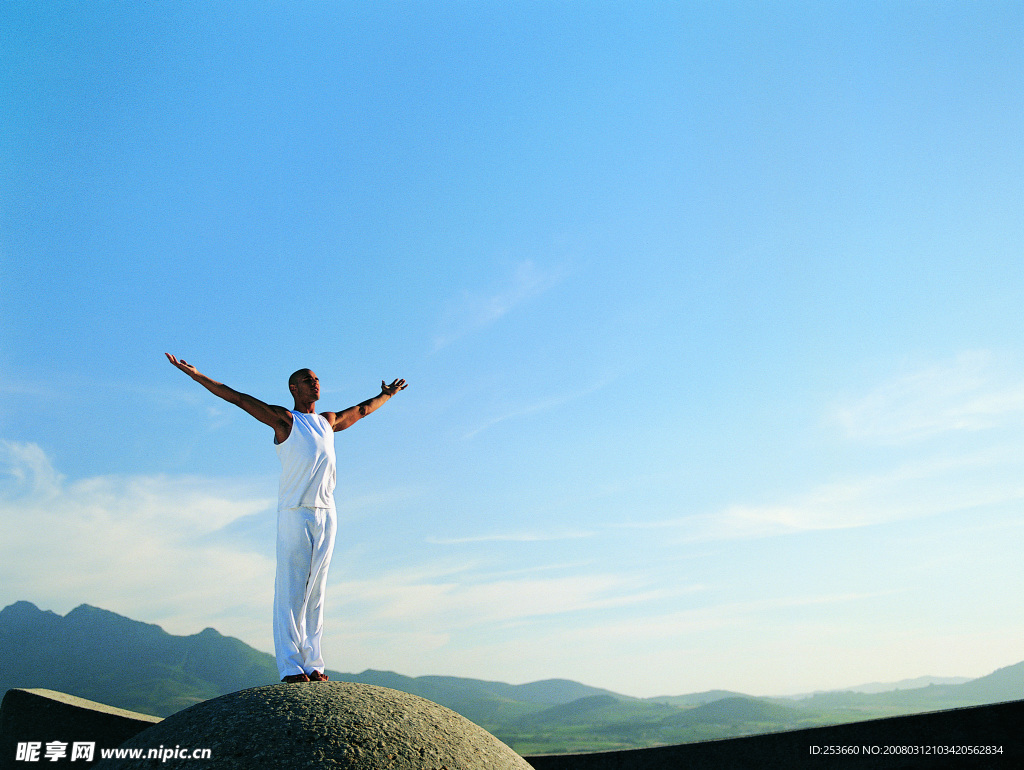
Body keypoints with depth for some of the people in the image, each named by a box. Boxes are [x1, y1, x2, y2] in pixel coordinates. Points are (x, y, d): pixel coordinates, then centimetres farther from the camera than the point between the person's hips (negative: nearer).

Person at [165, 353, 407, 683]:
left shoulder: (329, 421, 22)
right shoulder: (283, 418, 7)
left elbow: (362, 409, 39)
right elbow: (237, 397, 4)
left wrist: (388, 394, 53)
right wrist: (197, 375, 0)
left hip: (326, 514, 5)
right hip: (295, 513, -5)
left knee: (315, 594, 4)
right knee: (290, 591, -7)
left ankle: (312, 664, 7)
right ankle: (291, 668, -6)